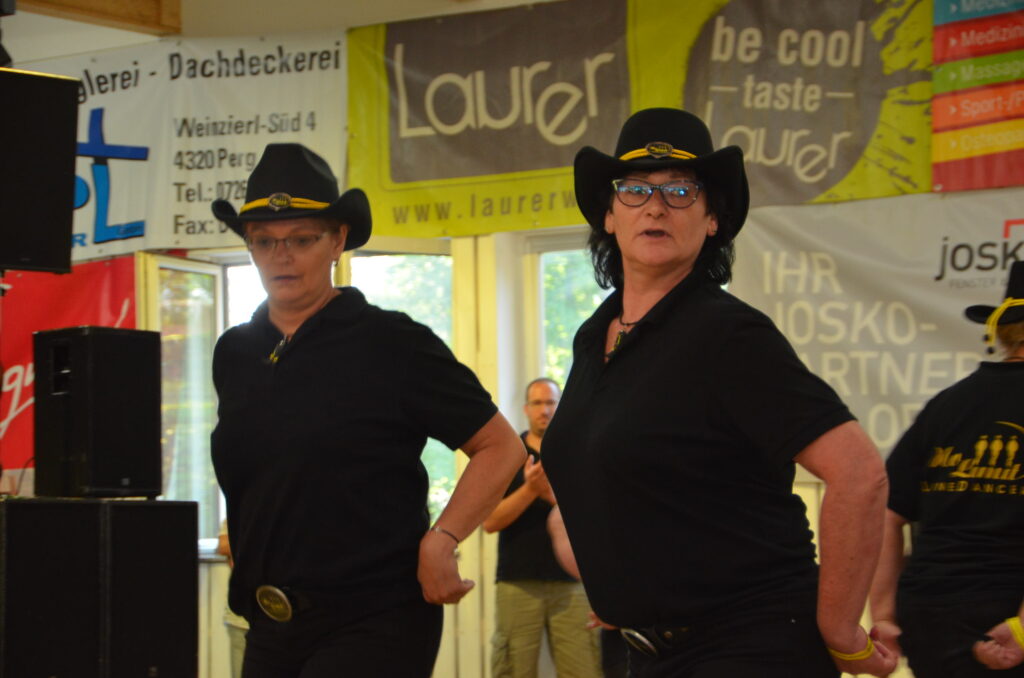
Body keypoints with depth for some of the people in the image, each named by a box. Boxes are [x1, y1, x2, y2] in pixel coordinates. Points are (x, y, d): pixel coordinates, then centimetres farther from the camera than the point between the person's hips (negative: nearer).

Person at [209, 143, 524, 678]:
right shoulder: (234, 355, 10)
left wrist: (440, 542, -14)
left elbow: (501, 447, -5)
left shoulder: (393, 343, -6)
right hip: (271, 627, 6)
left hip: (374, 624, -6)